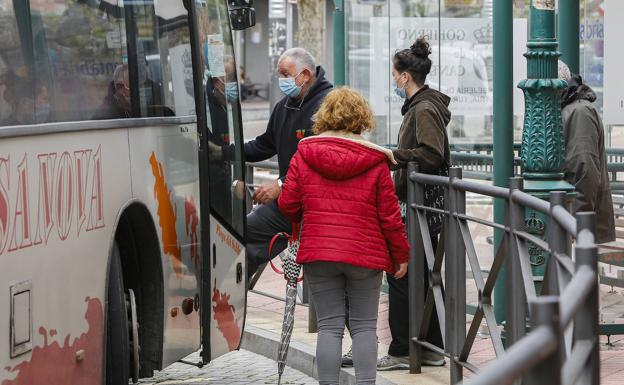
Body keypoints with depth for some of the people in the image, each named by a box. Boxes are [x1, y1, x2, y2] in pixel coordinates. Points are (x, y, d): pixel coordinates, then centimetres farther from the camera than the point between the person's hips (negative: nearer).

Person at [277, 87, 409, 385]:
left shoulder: (304, 154, 0)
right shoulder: (375, 161, -2)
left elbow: (287, 206, 1)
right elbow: (389, 214, -1)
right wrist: (400, 255, 9)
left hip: (318, 253, 1)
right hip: (365, 254, -1)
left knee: (329, 326, 6)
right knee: (364, 326, 8)